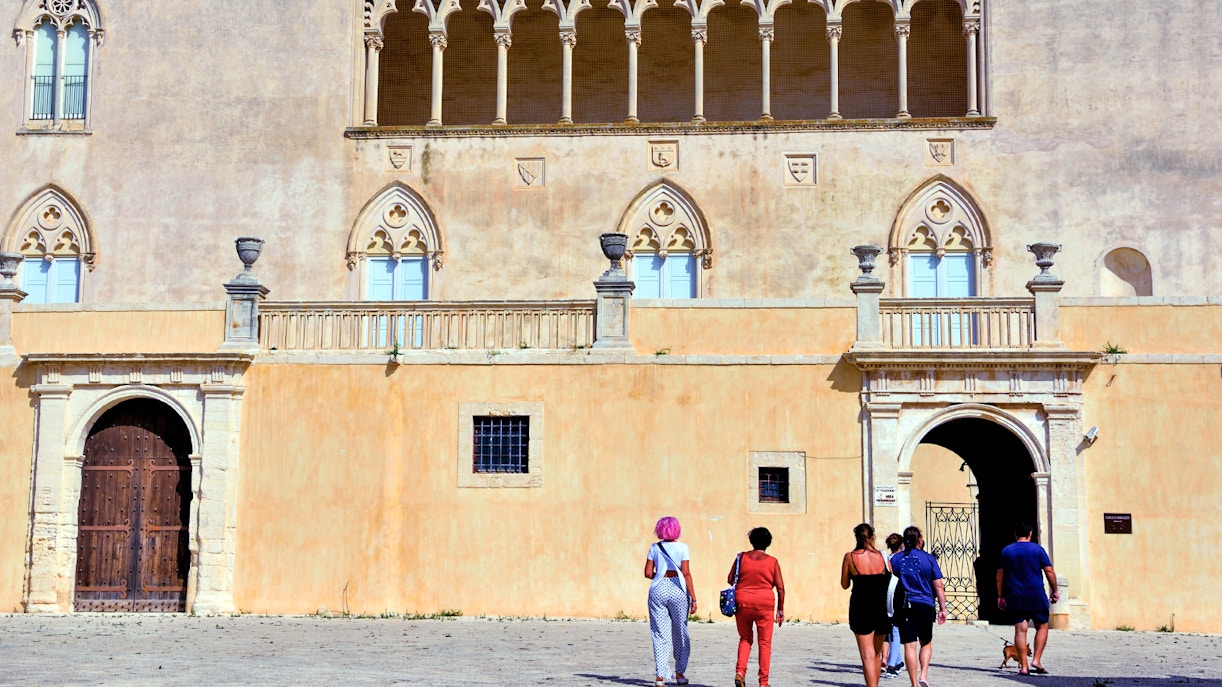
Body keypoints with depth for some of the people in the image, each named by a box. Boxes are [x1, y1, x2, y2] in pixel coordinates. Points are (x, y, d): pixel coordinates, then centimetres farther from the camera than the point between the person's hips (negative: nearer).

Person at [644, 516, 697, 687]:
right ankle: (680, 673, 15)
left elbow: (648, 573, 3)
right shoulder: (682, 548, 0)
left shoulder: (654, 548, 6)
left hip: (658, 590, 1)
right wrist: (693, 598, -4)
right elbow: (686, 573, -6)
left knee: (660, 634, 3)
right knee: (680, 632, 12)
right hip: (678, 590, -1)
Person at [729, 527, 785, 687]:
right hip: (764, 604, -2)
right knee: (765, 643, 8)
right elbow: (780, 587, -2)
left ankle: (740, 672, 1)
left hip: (742, 603, 2)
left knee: (745, 639, 19)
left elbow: (730, 579, 5)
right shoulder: (772, 562, -2)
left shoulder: (741, 557, 1)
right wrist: (780, 610, 6)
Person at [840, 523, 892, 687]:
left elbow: (844, 584, 3)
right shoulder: (882, 557, 0)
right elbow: (891, 579, 5)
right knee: (876, 653, 18)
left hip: (860, 608, -3)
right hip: (881, 609, 3)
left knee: (867, 655, -4)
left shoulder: (850, 557, -4)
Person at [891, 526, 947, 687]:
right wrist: (942, 609, 7)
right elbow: (938, 586, 0)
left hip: (903, 607, 1)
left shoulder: (895, 559, 4)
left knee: (909, 645, 2)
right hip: (925, 606, -1)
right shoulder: (929, 559, 0)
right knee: (926, 643, 17)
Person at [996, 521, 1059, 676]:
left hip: (1014, 598, 2)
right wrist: (1055, 591, 8)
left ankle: (1024, 666, -1)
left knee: (1020, 630, 2)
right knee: (1042, 626, 12)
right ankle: (1036, 660, 1)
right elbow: (1049, 571, -2)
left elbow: (1000, 575, 8)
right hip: (1036, 597, -2)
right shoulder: (1037, 549, 0)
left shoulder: (1006, 551, 7)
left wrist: (1000, 596, 14)